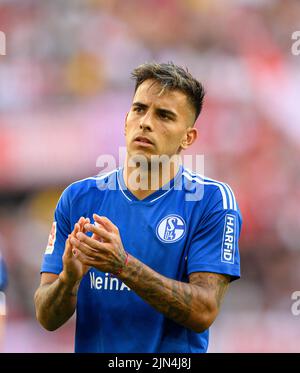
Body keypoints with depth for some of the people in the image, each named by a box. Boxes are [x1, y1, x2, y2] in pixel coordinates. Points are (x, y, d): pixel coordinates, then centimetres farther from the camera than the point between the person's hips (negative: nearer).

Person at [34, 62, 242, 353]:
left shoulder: (212, 200, -3)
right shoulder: (77, 198, 4)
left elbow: (204, 312, -12)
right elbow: (47, 319, 2)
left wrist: (122, 265, -21)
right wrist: (69, 278, -17)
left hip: (177, 356, -2)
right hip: (91, 349, 2)